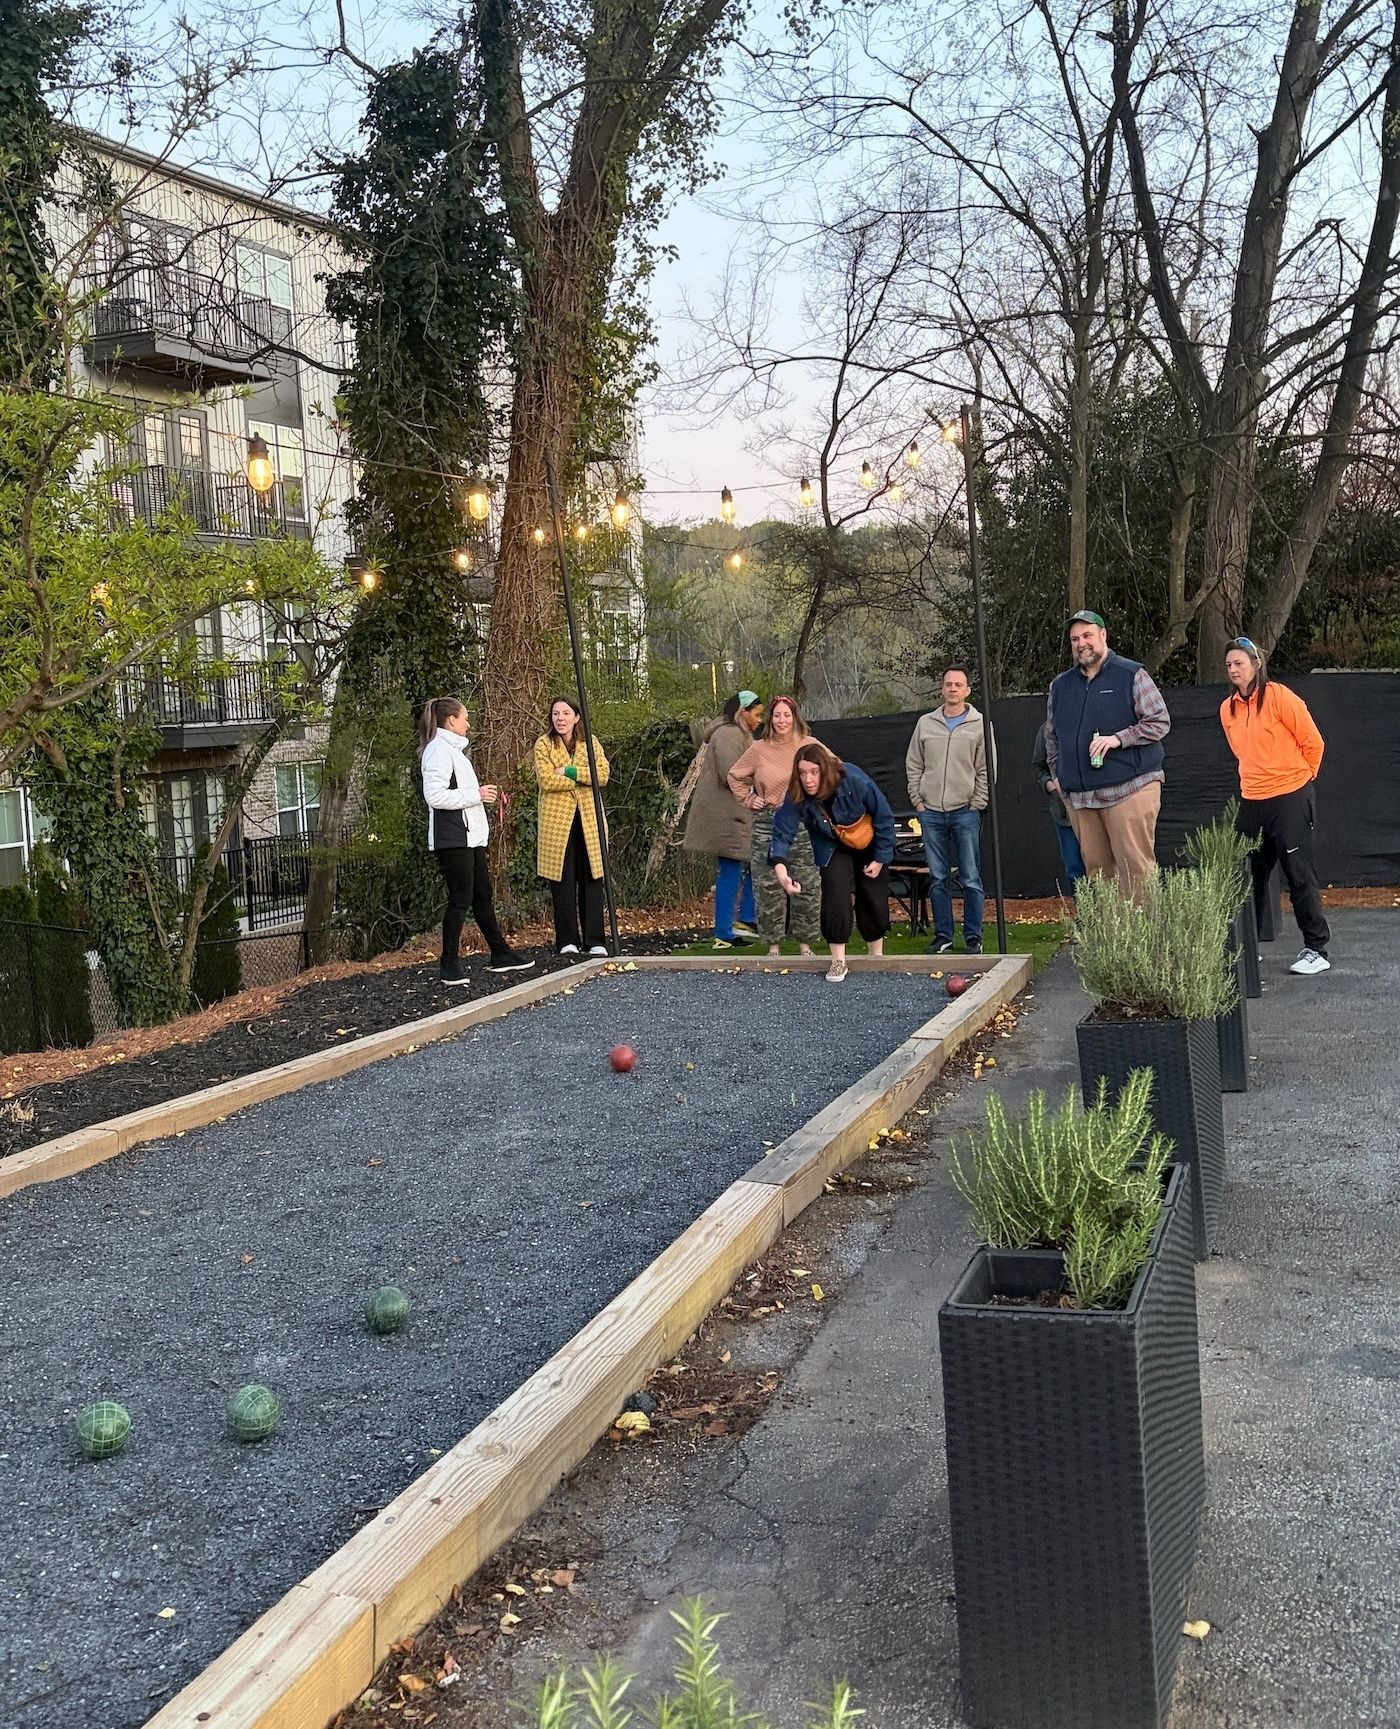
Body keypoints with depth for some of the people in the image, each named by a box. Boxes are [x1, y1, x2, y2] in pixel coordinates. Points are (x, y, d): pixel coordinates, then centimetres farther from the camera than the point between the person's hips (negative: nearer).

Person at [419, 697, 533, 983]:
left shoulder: (453, 750, 21)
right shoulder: (439, 750, -12)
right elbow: (435, 796, -22)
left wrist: (483, 794, 10)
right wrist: (476, 795, -17)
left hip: (470, 837, 10)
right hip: (452, 838, -10)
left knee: (483, 896, 14)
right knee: (460, 900, -7)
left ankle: (500, 955, 20)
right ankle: (449, 965, 1)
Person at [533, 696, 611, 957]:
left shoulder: (590, 742, 10)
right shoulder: (543, 744, 2)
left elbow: (603, 774, -5)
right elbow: (546, 780, -12)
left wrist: (570, 771, -14)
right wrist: (583, 777, -8)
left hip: (588, 819, 2)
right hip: (557, 820, -2)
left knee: (592, 879, 0)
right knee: (563, 881, -1)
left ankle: (595, 940, 3)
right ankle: (567, 941, 5)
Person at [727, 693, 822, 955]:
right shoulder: (758, 749, 2)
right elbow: (734, 776, 15)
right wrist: (748, 800, 6)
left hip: (804, 824, 0)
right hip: (767, 825, 0)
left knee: (807, 887, 1)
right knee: (768, 887, 1)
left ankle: (805, 944, 12)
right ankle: (773, 945, 11)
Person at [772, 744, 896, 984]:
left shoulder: (855, 781, -35)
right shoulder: (796, 798, -29)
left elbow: (884, 817, -22)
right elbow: (783, 832, -31)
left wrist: (881, 858, -16)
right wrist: (780, 868, -50)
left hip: (869, 845, -1)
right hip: (834, 849, 1)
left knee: (873, 899, 4)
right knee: (836, 895, -18)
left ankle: (877, 957, 25)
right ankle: (838, 961, -8)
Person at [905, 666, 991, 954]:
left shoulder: (980, 725, 2)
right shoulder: (926, 723, 9)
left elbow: (986, 769, 1)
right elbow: (913, 765, 13)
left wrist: (976, 804, -5)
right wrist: (917, 799, 4)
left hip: (965, 813, -3)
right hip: (931, 812, 3)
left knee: (971, 879, -1)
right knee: (938, 878, 7)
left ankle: (973, 937, 5)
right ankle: (943, 935, 14)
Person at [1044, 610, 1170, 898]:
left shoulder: (1132, 675, 2)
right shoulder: (1060, 686, 18)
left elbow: (1160, 721, -3)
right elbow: (1052, 736, 28)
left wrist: (1118, 739, -13)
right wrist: (1056, 774, 17)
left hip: (1128, 788, -5)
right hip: (1079, 795, 5)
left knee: (1135, 868, -10)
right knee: (1096, 870, 4)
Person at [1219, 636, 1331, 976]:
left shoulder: (1278, 697, -11)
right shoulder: (1228, 709, 8)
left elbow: (1312, 741, -5)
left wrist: (1300, 776, 6)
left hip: (1290, 798, -6)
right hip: (1252, 800, 6)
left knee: (1298, 873, -3)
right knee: (1247, 874, 9)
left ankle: (1316, 949, 5)